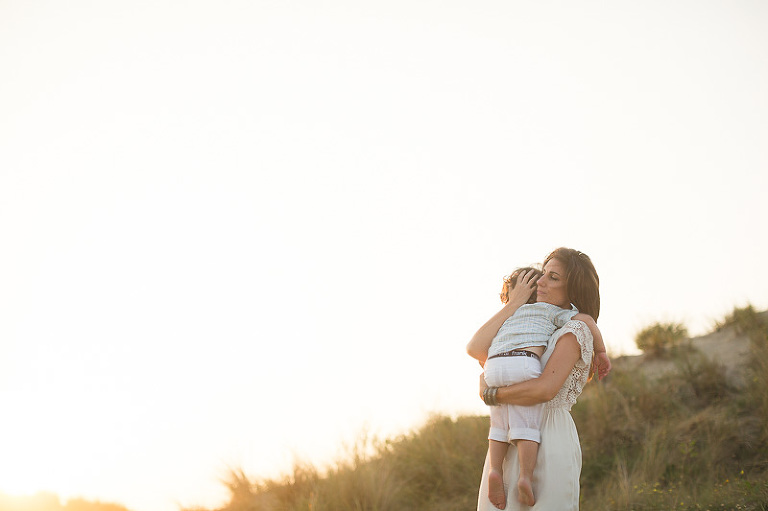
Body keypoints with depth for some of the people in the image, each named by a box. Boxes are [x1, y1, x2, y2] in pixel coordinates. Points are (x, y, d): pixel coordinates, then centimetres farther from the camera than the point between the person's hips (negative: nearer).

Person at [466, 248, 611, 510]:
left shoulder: (575, 331, -4)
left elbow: (545, 389, -19)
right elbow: (475, 348, 6)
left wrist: (489, 394, -6)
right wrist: (514, 303, 5)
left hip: (548, 443, -7)